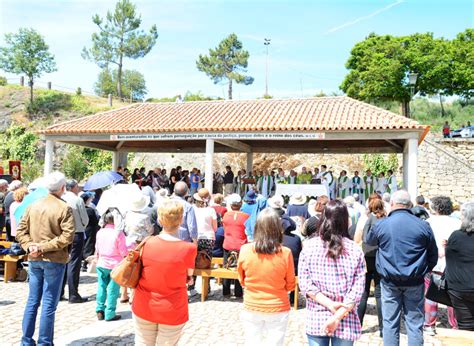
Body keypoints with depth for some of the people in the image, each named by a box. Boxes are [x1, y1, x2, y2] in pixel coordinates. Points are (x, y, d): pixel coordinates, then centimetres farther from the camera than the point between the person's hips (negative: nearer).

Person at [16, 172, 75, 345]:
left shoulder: (33, 205, 6)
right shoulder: (65, 208, -12)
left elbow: (21, 231, 4)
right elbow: (67, 236, -20)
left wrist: (30, 246, -7)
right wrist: (44, 247, -15)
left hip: (34, 260, 6)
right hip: (54, 261, -5)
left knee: (32, 302, 14)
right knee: (49, 304, 3)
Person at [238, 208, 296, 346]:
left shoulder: (245, 250, -15)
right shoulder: (285, 253, -18)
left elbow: (242, 280, 2)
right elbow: (290, 285, -3)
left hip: (251, 308, 1)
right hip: (278, 309, -1)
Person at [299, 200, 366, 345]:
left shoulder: (309, 246, -5)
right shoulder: (355, 250, -5)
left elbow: (304, 283, -9)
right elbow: (358, 290, -10)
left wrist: (329, 305, -9)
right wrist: (337, 317, -12)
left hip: (316, 318, 0)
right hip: (346, 322, 0)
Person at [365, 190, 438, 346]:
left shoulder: (381, 225, -7)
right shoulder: (423, 225, -4)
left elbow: (368, 241, 14)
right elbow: (433, 255, 5)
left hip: (389, 281, 0)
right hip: (415, 281, 1)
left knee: (390, 323, 9)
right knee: (415, 324, 9)